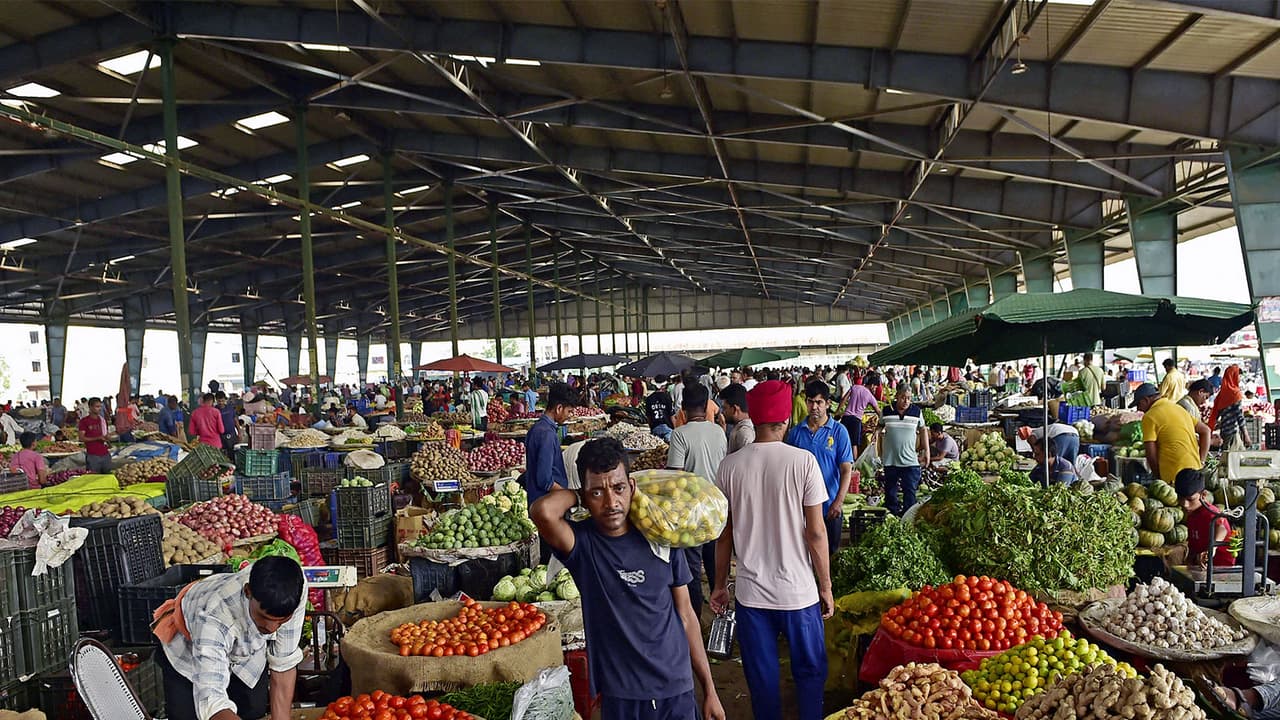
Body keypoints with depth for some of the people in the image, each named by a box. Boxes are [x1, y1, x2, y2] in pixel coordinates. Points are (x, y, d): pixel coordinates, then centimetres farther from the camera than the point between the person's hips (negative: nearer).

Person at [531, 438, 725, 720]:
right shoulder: (582, 542, -11)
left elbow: (685, 615, 4)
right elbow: (543, 512, -33)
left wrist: (709, 690, 6)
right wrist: (578, 494, -13)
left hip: (677, 692, 2)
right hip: (620, 697, -2)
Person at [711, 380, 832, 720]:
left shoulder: (730, 465, -5)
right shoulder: (803, 461, -11)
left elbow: (724, 534, 1)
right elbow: (816, 532, -10)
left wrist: (720, 585, 13)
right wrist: (826, 587, 2)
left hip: (751, 593, 2)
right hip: (799, 592, -1)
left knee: (762, 678, 14)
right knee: (810, 672, 17)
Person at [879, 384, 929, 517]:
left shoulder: (916, 411, 0)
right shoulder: (887, 411, 0)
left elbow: (923, 431, 9)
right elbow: (880, 430, 14)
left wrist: (926, 451, 7)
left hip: (911, 461, -1)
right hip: (890, 460, 1)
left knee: (910, 491, -1)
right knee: (890, 491, 11)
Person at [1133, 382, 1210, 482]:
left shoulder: (1149, 417, -8)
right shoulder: (1178, 408, 17)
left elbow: (1151, 454, -11)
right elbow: (1205, 430, 18)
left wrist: (1159, 477, 1)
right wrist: (1201, 462, 14)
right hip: (1195, 469, 8)